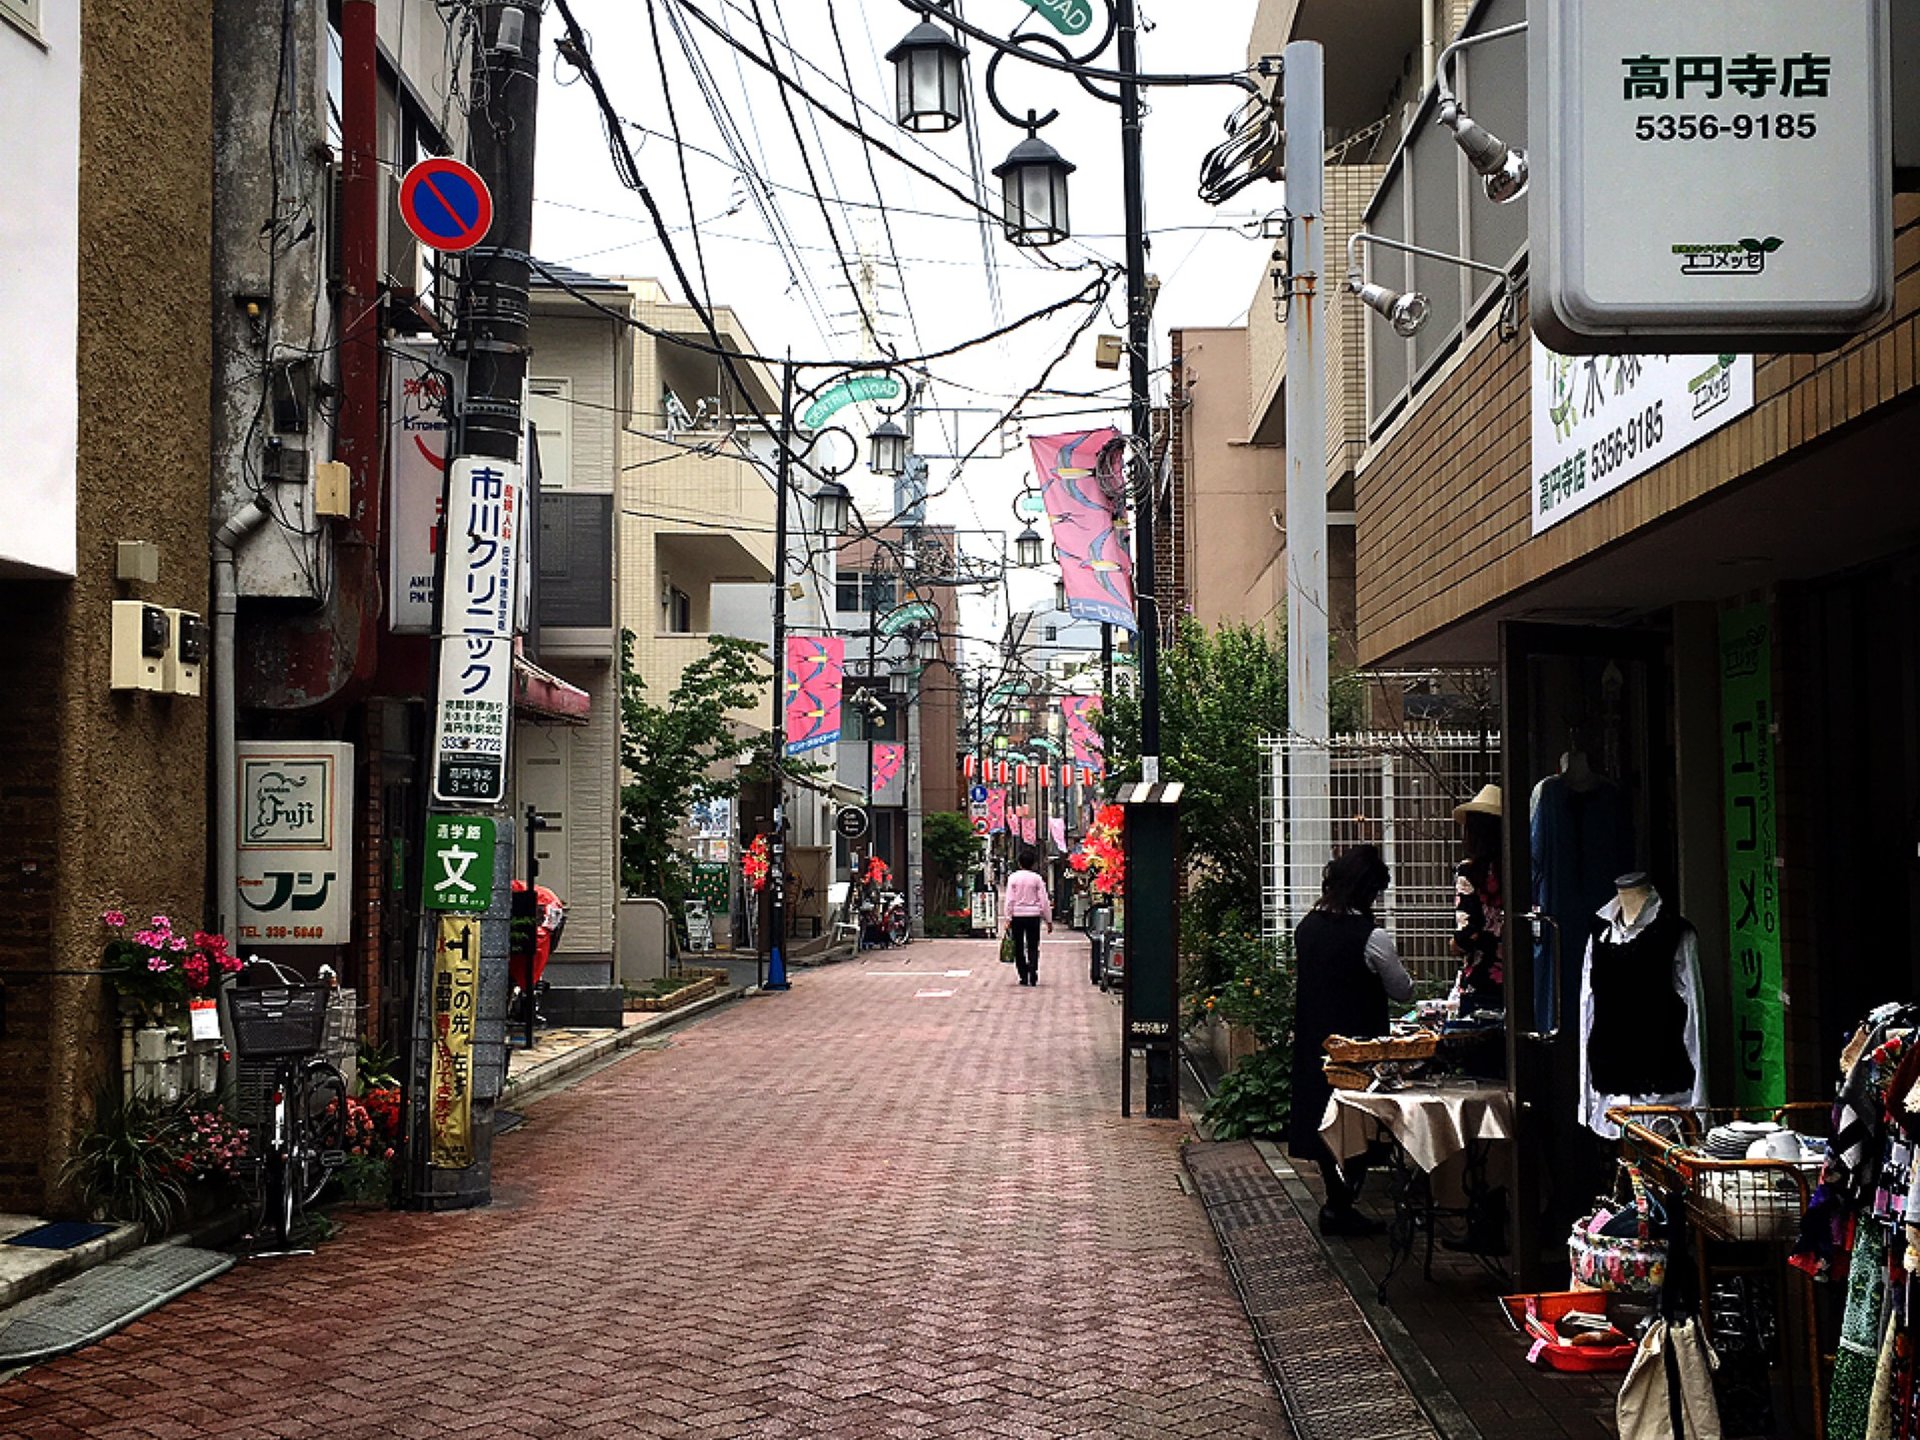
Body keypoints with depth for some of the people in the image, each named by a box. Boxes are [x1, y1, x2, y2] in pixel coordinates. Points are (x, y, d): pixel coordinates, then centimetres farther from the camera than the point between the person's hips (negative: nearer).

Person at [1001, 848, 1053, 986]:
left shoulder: (1013, 878, -1)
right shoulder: (1037, 878, -1)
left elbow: (1009, 899, -4)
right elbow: (1043, 900, 0)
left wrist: (1008, 918, -2)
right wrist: (1048, 920, 6)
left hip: (1017, 915, 0)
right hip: (1033, 916, 0)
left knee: (1019, 948, 9)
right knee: (1033, 947, 5)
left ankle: (1023, 976, 7)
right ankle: (1033, 976, -10)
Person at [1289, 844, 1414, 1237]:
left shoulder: (1306, 927, -1)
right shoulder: (1372, 938, -20)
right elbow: (1403, 992, -7)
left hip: (1313, 1041, 7)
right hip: (1358, 1043, -7)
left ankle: (1337, 1201, 25)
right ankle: (1341, 1207, 6)